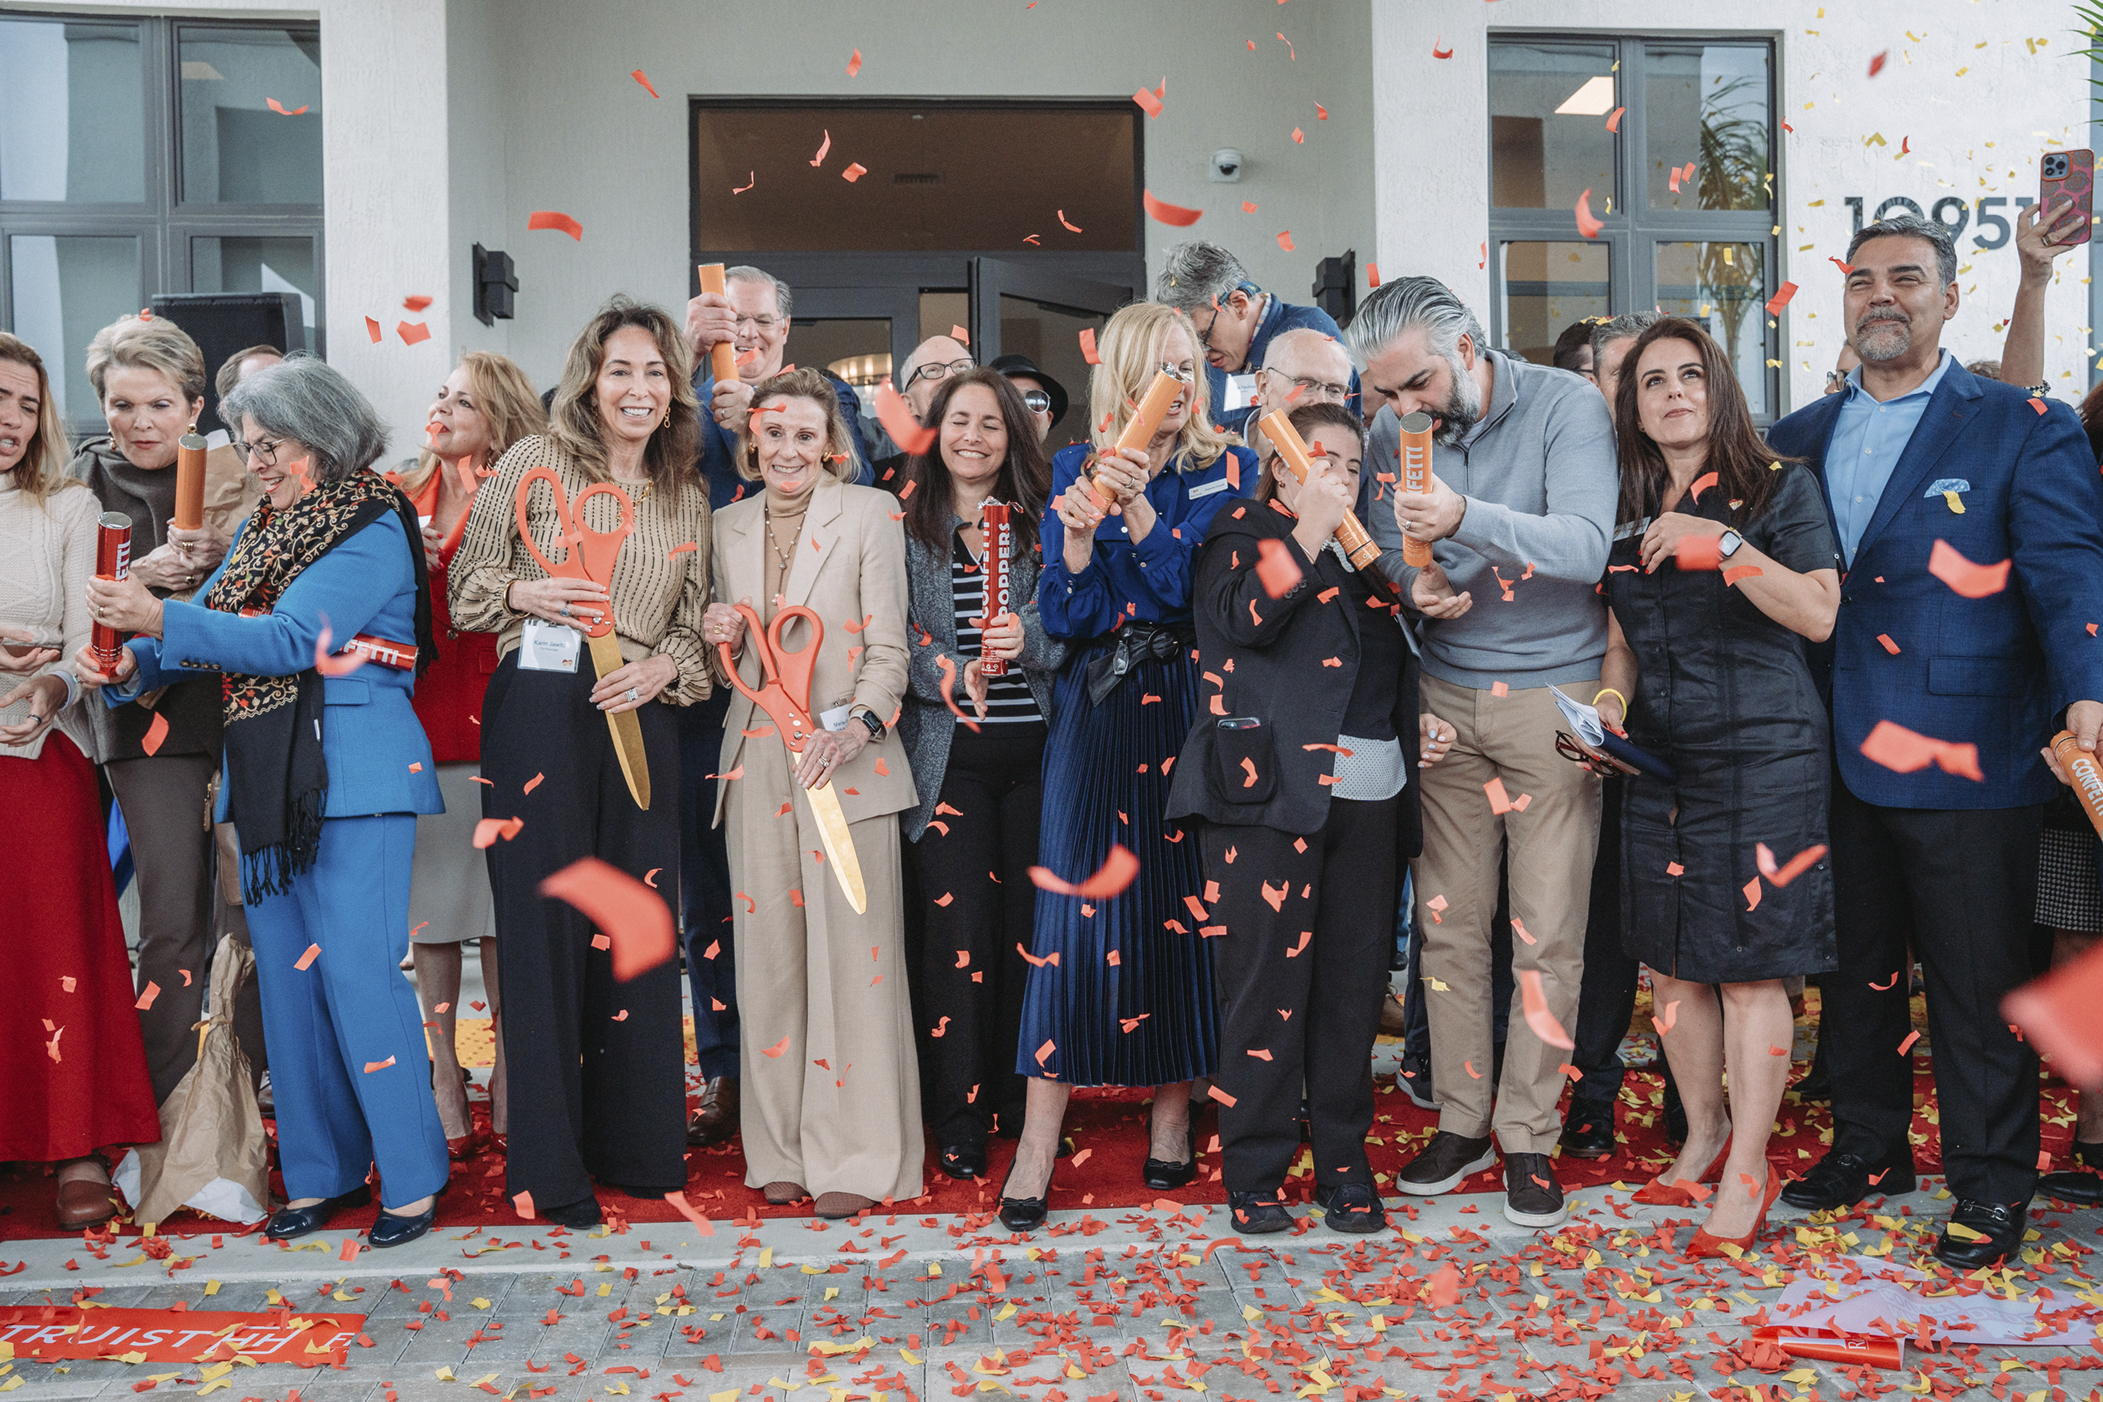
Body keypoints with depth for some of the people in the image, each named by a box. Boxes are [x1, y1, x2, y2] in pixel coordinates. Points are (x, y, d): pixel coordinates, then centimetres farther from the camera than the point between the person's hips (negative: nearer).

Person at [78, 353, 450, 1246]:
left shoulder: (369, 527, -8)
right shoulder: (262, 530, 17)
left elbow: (294, 638, -19)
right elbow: (206, 629, 11)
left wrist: (163, 620, -26)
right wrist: (131, 664, -8)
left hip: (352, 777, -8)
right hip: (268, 779, 8)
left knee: (356, 971, -7)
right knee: (286, 976, 10)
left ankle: (411, 1175, 5)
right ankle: (323, 1171, 22)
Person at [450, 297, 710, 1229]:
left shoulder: (686, 494, 13)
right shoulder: (534, 463, 3)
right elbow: (466, 580, 7)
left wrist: (663, 668, -5)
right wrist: (525, 594, -12)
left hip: (639, 718, 4)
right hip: (538, 709, -3)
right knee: (543, 924, -1)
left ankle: (635, 1144, 20)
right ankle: (548, 1165, 10)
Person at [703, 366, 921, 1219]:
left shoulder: (870, 513, 1)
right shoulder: (729, 527, 15)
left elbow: (888, 646, -4)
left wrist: (856, 726, -21)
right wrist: (723, 641, -1)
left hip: (845, 761, -4)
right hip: (756, 761, 4)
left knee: (851, 950, -4)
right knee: (768, 952, 6)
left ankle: (855, 1155, 7)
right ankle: (781, 1148, 17)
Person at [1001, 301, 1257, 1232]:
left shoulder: (1228, 471, 5)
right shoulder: (1074, 470, 8)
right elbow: (1062, 619, 0)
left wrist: (1139, 513, -20)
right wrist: (1076, 539, -18)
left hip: (1192, 711, 0)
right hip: (1097, 711, 0)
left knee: (1185, 902, 3)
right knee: (1072, 905, -6)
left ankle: (1172, 1112, 20)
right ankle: (1038, 1145, 0)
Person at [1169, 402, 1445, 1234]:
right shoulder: (1245, 533, 5)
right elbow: (1244, 617, -16)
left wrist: (1414, 724, 15)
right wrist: (1311, 528, -16)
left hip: (1371, 791, 6)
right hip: (1271, 785, -6)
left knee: (1354, 984, 8)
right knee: (1267, 981, -4)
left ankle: (1344, 1165, 18)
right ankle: (1255, 1173, 7)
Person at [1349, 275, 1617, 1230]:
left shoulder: (1564, 405, -10)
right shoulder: (1394, 434, 3)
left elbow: (1586, 544, -22)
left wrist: (1467, 518, -36)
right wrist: (1413, 585, -12)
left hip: (1554, 694, -3)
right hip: (1445, 694, 4)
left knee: (1546, 935, -1)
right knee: (1446, 921, 6)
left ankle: (1528, 1138, 14)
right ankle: (1461, 1121, 21)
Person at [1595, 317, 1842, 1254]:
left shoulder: (1780, 488, 0)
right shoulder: (1627, 511, 13)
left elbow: (1819, 614, -11)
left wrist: (1723, 543, -18)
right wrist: (1610, 699, 0)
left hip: (1762, 752, -5)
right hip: (1659, 757, 5)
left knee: (1747, 963, -4)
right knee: (1669, 962, 9)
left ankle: (1749, 1168, 8)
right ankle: (1703, 1133, 27)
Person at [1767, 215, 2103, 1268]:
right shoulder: (1802, 436, 11)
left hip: (1964, 757, -4)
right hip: (1834, 755, 5)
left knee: (1979, 984, 5)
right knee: (1854, 968, 17)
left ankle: (1989, 1186, 22)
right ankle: (1868, 1148, 34)